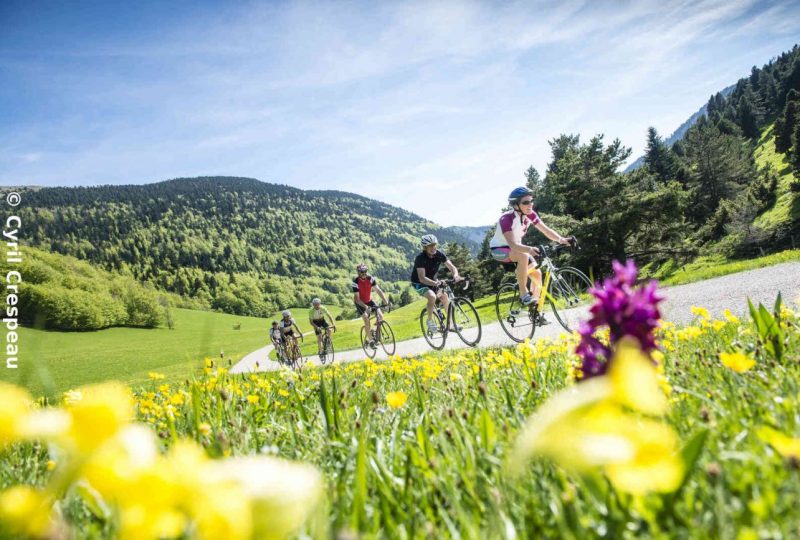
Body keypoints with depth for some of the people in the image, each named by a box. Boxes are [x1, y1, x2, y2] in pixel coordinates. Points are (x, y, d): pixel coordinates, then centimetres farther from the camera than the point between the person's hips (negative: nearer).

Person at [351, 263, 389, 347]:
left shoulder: (371, 279, -17)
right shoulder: (355, 282, -26)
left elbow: (378, 290, -19)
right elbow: (357, 298, -29)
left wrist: (386, 301, -33)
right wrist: (365, 306, -43)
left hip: (369, 300, 4)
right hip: (360, 303, -4)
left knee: (380, 316, -14)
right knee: (366, 319, -23)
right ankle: (370, 340, -12)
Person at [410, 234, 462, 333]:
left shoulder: (439, 254, -15)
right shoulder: (420, 258, -29)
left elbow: (452, 267, -15)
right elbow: (422, 278, -37)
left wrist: (455, 275, -38)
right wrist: (435, 283, -54)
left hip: (432, 280, 6)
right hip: (419, 283, -6)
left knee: (445, 297, -6)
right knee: (432, 296, -30)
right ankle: (430, 321, -12)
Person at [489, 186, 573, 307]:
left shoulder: (530, 215, -11)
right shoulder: (507, 218, -31)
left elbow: (546, 230, -11)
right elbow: (512, 244, -41)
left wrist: (562, 240, -28)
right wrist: (530, 249, -58)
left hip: (516, 248, 7)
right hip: (499, 249, -7)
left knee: (537, 273, -6)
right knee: (524, 256, -36)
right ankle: (523, 294, -25)